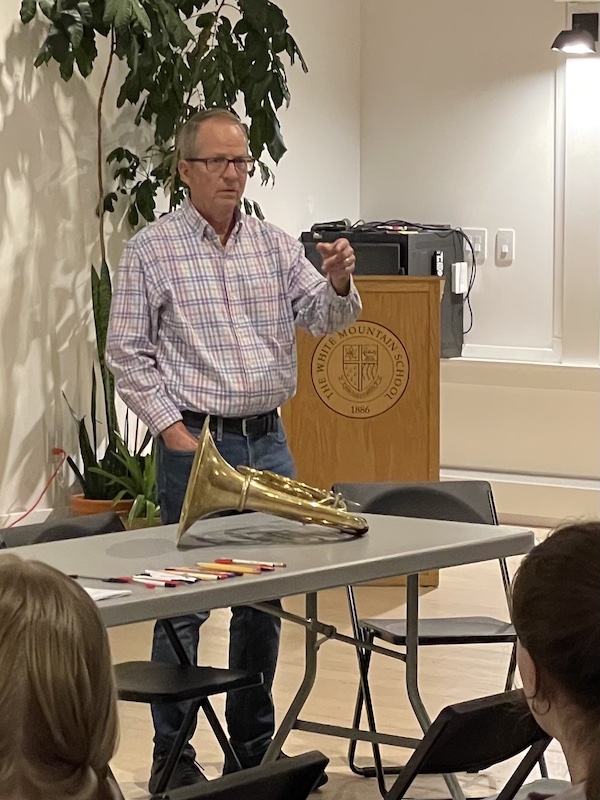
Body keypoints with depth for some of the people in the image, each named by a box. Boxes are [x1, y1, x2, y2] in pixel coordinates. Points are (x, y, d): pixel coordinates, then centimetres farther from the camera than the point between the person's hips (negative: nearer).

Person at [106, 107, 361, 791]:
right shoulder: (152, 249, -3)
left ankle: (253, 747, 20)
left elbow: (323, 318, 3)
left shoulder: (275, 246, 9)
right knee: (182, 601, -3)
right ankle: (172, 758, 6)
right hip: (193, 440, -4)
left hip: (266, 439, 5)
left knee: (264, 599, 9)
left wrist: (338, 283, -20)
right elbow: (127, 353, -3)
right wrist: (174, 432, -11)